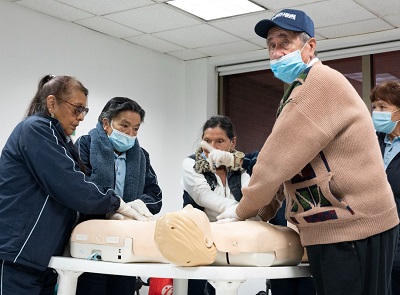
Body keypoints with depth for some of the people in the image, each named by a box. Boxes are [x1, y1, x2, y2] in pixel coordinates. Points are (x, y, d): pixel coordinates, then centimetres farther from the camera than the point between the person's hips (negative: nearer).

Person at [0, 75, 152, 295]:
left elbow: (72, 186, 16)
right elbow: (70, 187, -19)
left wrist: (116, 210, 3)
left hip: (42, 258, 10)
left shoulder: (57, 139, 20)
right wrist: (120, 205, -11)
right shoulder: (35, 129, -11)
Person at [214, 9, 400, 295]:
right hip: (338, 225, 10)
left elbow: (278, 160, -17)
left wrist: (242, 210, -6)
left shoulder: (320, 82, -14)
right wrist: (261, 212, 15)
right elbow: (287, 164, 19)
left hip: (351, 228, -10)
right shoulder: (307, 88, 20)